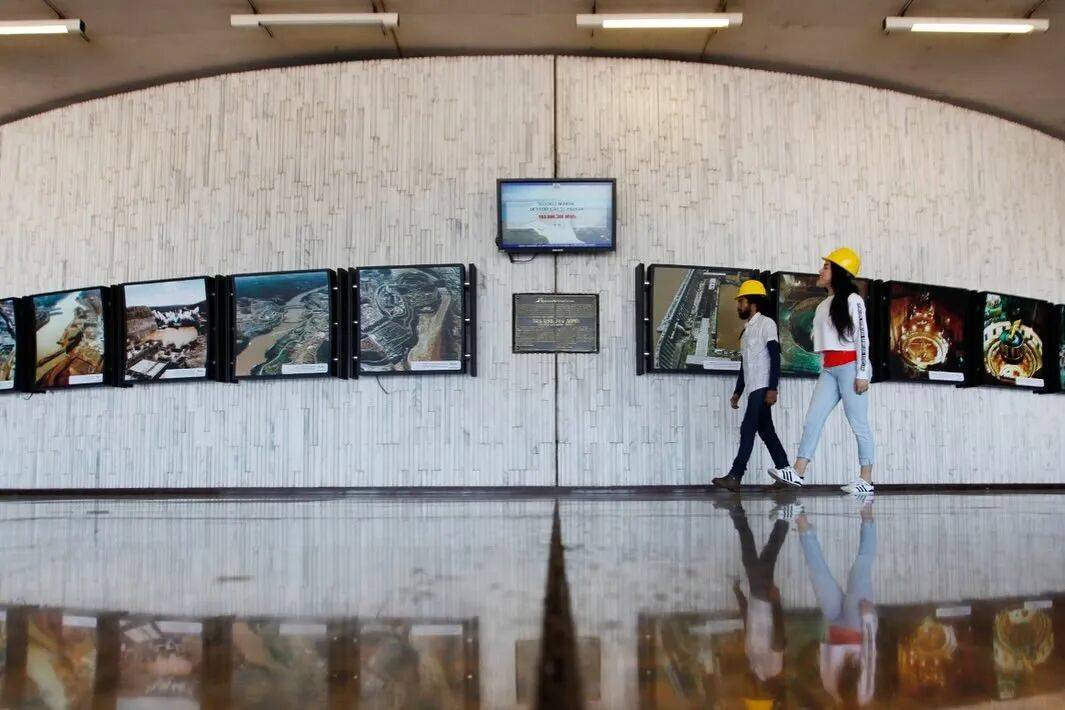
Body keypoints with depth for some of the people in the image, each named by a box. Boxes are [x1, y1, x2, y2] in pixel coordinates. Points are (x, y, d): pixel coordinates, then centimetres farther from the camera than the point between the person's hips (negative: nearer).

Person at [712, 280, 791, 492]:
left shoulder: (766, 324, -4)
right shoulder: (746, 330, 21)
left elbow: (775, 358, -12)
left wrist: (772, 389, -20)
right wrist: (737, 392, 19)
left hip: (763, 388, -9)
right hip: (753, 389, 9)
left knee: (748, 429, -16)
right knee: (766, 432, 8)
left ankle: (735, 477, -22)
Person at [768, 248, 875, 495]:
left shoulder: (852, 300, -3)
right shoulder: (822, 306, 20)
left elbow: (862, 337, -9)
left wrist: (862, 373, -15)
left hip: (850, 367, -7)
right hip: (828, 370, 8)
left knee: (858, 424, -5)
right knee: (812, 419, -4)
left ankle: (866, 480, -1)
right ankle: (797, 472, -11)